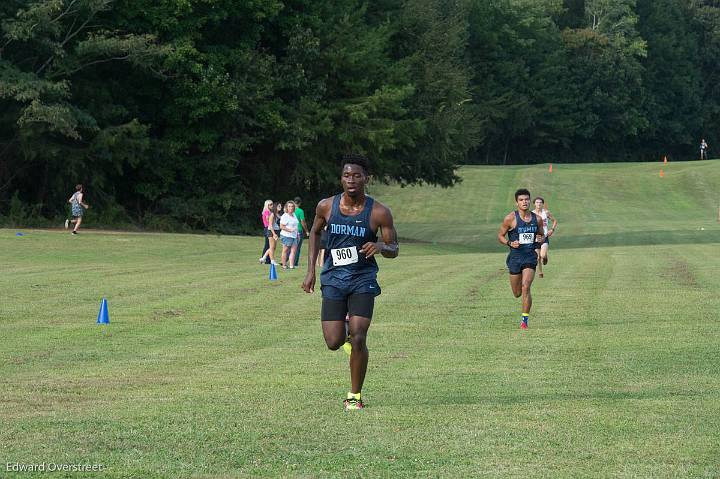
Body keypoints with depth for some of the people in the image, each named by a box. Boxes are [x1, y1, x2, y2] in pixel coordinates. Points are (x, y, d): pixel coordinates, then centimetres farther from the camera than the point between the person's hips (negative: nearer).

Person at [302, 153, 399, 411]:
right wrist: (311, 271, 10)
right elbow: (315, 232, 16)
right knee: (334, 343, -4)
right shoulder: (326, 206, -3)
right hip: (333, 279, 2)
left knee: (358, 338, -13)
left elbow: (394, 250, -1)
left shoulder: (379, 213, -9)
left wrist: (381, 246, -25)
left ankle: (354, 395, 3)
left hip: (363, 280, -2)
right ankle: (344, 330, 34)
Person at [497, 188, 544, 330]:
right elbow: (500, 235, 3)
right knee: (517, 294, 6)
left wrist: (540, 240, -6)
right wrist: (509, 243, -16)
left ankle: (525, 320, -8)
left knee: (525, 287, -16)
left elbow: (541, 236, 17)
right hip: (515, 257, 0)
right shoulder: (511, 218, -6)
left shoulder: (537, 219, 3)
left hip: (530, 257, 0)